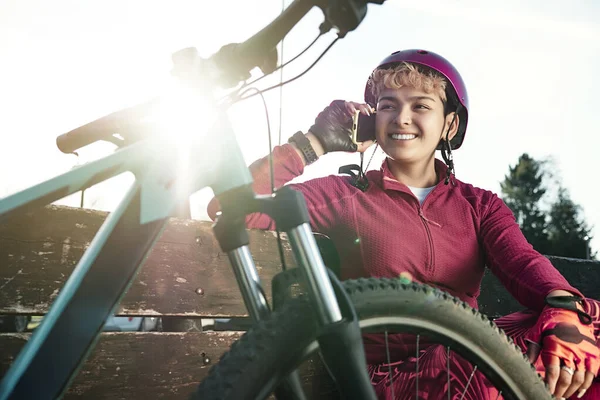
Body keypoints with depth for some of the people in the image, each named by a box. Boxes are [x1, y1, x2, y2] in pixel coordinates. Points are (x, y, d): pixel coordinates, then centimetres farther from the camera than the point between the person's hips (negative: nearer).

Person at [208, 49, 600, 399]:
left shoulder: (480, 206, 13)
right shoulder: (346, 195, 4)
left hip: (469, 365, 3)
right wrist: (314, 142, -6)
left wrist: (565, 309, -30)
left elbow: (522, 261, -8)